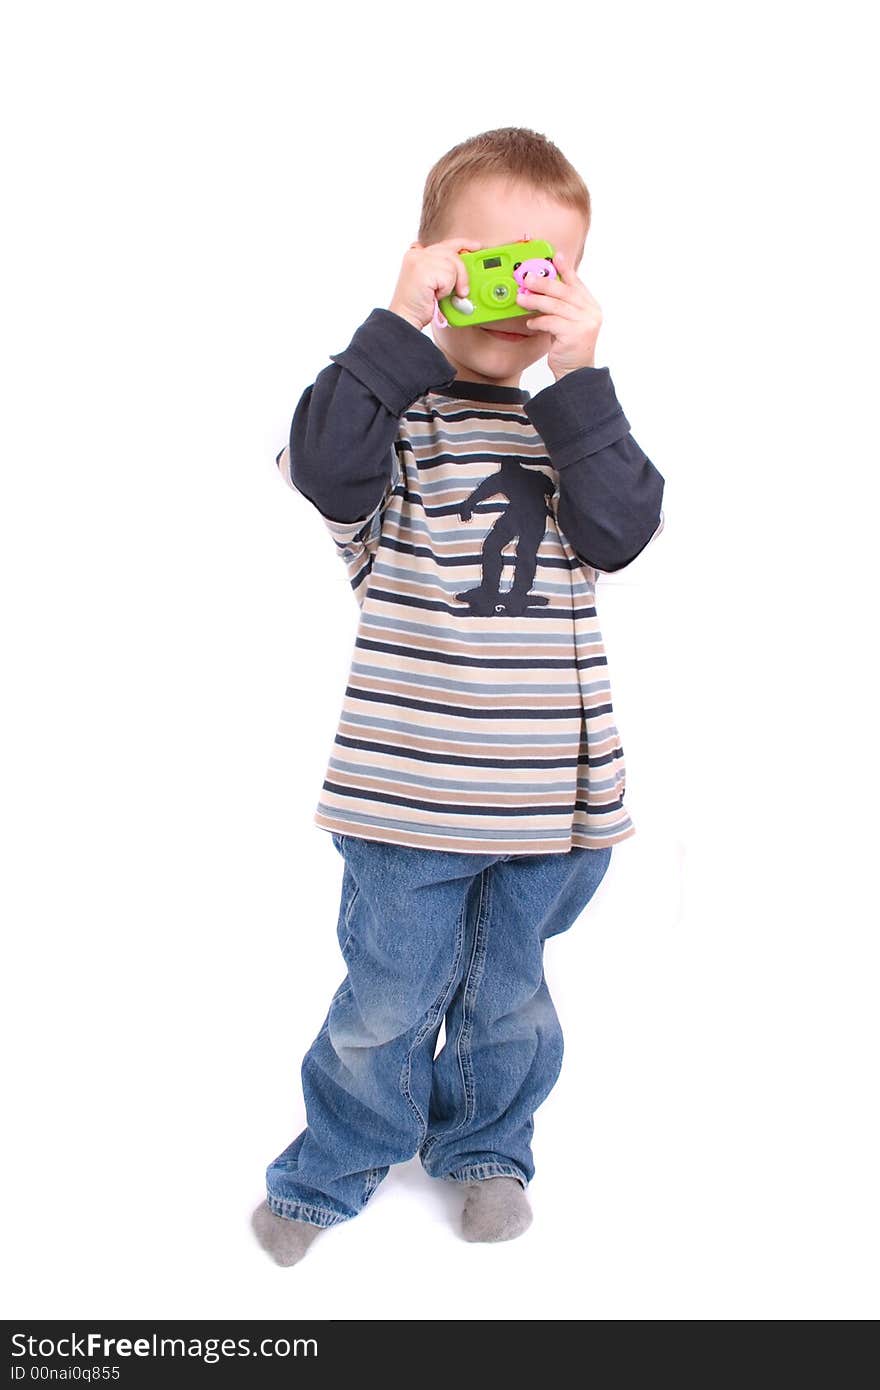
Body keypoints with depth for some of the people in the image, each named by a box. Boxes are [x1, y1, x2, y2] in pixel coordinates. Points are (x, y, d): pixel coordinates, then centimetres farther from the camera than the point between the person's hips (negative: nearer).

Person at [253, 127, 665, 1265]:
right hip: (410, 784, -3)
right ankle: (330, 1171, 36)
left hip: (550, 788, 4)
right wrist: (401, 325, -24)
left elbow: (621, 531, -10)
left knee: (508, 990, 20)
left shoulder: (576, 422, 8)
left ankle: (485, 1146, 46)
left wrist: (577, 375, -16)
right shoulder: (398, 407, -4)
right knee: (389, 996, 9)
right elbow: (324, 468, -25)